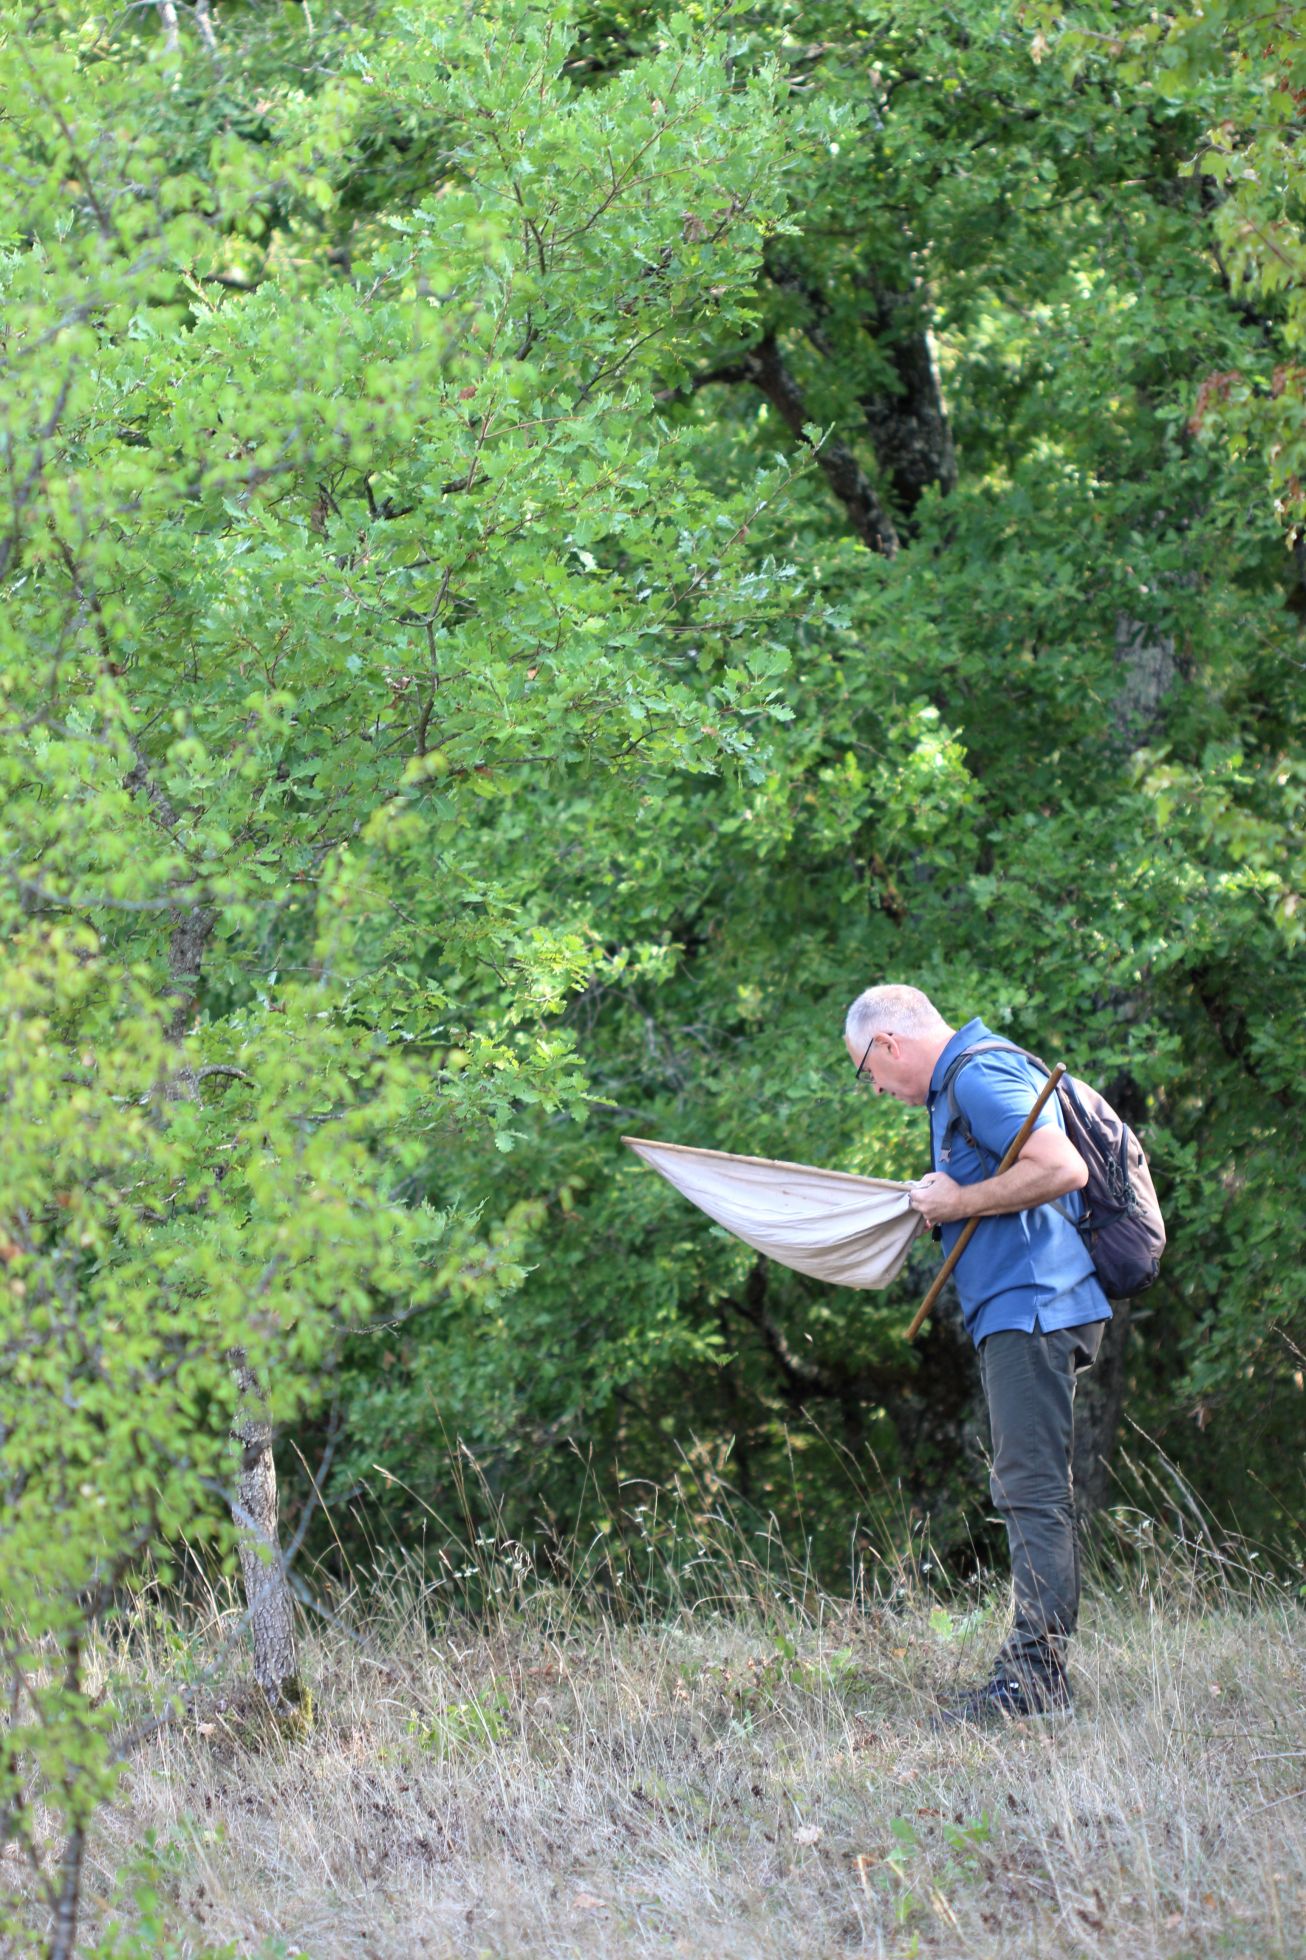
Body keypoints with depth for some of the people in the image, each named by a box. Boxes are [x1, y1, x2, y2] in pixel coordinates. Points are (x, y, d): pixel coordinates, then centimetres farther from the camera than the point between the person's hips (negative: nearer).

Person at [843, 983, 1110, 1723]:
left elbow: (1062, 1168, -24)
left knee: (1032, 1489, -13)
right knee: (1033, 1493, 10)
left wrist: (957, 1203, -15)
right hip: (1022, 1312, 11)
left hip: (1031, 1308, -11)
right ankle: (1045, 1678, 12)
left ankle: (1034, 1675, -15)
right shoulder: (961, 1084, 21)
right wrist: (943, 1199, 16)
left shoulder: (979, 1077, -12)